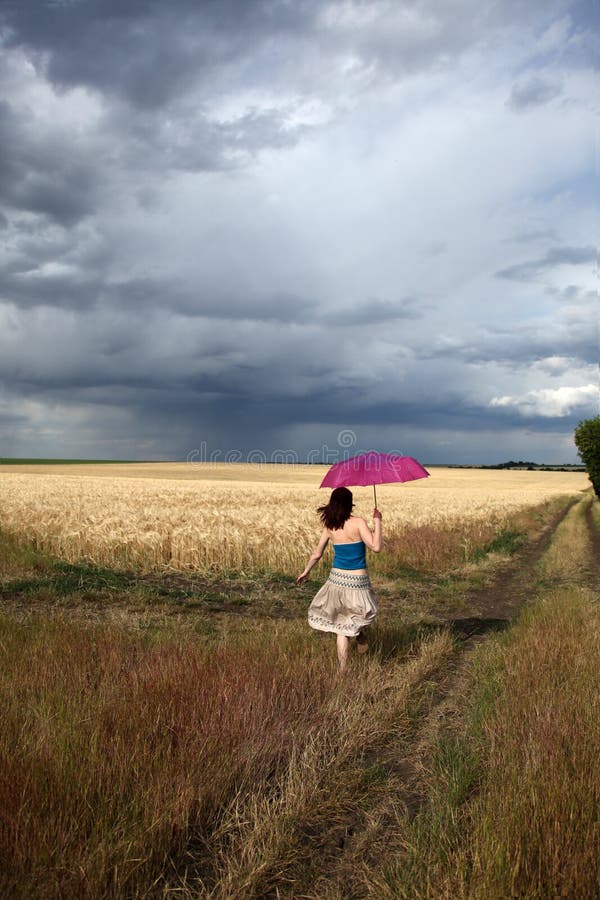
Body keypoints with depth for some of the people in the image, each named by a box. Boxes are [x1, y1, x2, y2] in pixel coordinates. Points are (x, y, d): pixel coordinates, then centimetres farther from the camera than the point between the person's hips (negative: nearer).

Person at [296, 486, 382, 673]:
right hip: (358, 581, -3)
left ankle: (343, 668, 8)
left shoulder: (329, 527, 0)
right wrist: (377, 521, -12)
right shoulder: (358, 523, -14)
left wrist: (305, 572, 22)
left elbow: (317, 554, 7)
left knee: (341, 625, 13)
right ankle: (359, 633, 3)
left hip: (336, 579, 3)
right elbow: (375, 547, -20)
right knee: (364, 611, 30)